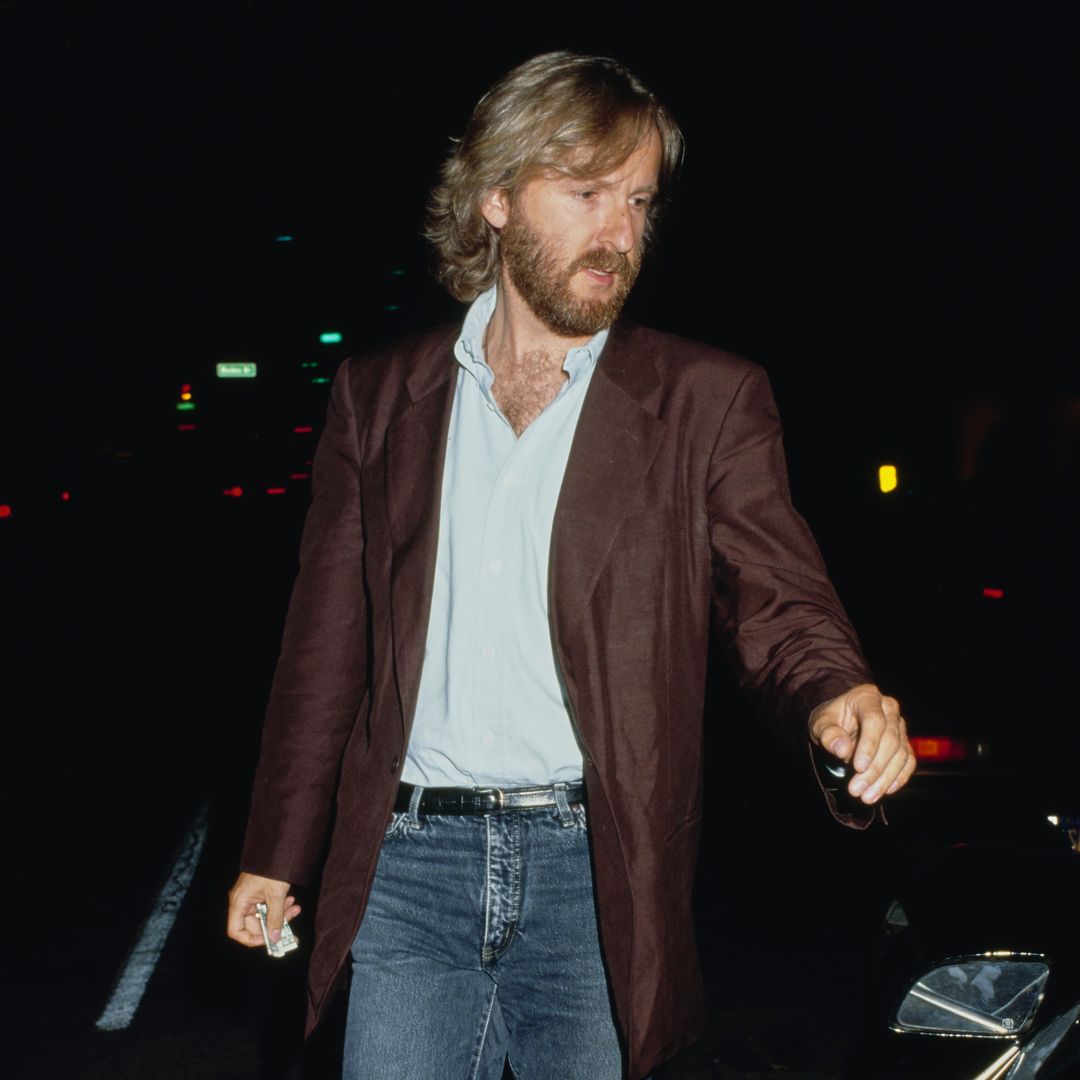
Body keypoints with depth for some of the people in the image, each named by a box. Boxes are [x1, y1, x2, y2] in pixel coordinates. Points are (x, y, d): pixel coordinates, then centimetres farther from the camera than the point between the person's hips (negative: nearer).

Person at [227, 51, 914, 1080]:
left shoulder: (708, 400, 3)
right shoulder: (380, 395, 9)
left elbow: (776, 599, -4)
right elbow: (328, 638, 12)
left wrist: (836, 696, -28)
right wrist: (274, 857, 11)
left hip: (597, 873, -1)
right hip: (411, 858, 1)